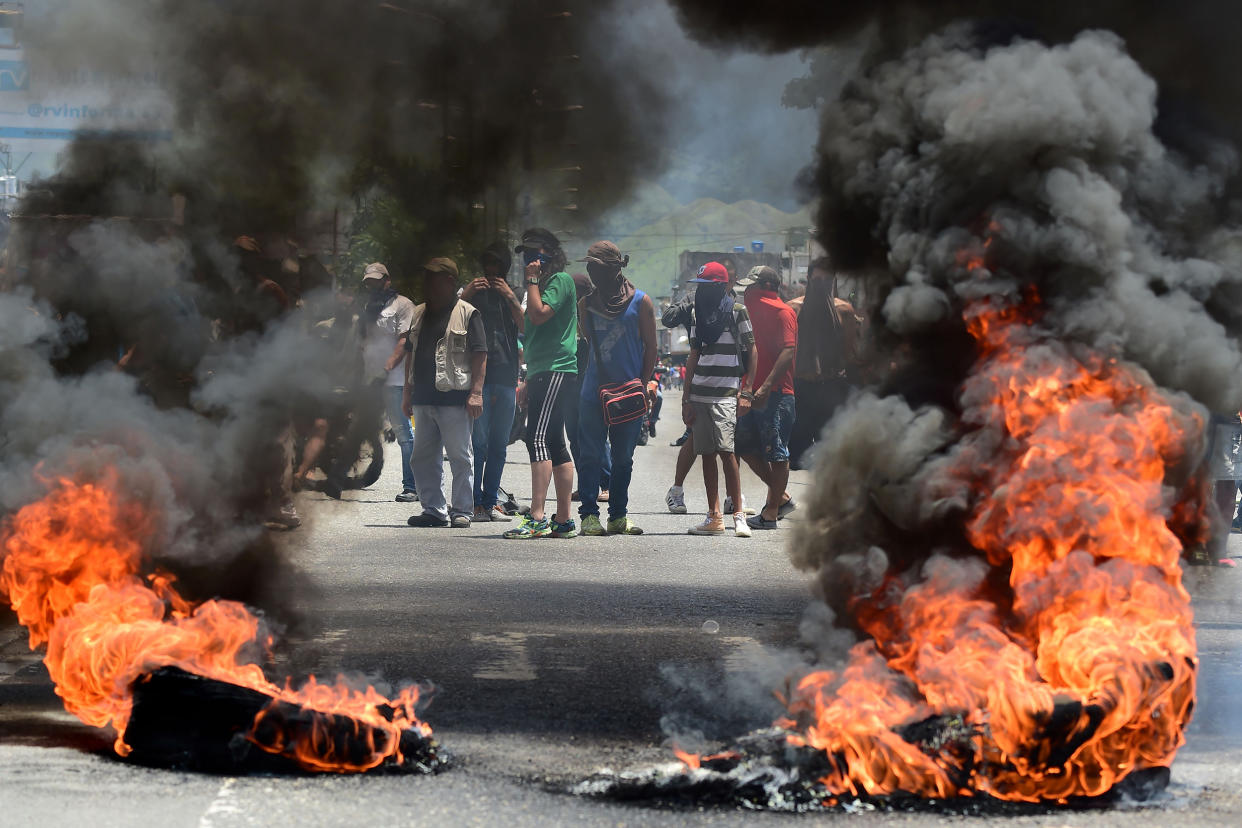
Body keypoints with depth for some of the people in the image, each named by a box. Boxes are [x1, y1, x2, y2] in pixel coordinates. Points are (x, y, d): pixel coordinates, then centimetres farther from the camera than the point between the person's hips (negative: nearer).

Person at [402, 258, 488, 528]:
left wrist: (476, 392, -15)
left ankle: (462, 511, 3)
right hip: (424, 399, 7)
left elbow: (479, 354, -8)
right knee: (424, 457, 8)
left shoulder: (467, 313, -4)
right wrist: (408, 392, 19)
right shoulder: (420, 314, 17)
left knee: (460, 457, -2)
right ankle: (434, 509, 14)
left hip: (454, 399, -7)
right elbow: (411, 353, 23)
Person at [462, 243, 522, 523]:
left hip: (506, 376, 3)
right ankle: (474, 502, -9)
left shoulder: (512, 294, 17)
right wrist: (466, 296, -15)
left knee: (499, 445, 5)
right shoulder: (473, 291, 10)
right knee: (479, 442, -10)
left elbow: (525, 328, 2)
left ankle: (490, 502, 10)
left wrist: (511, 298, -10)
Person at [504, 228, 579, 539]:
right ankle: (563, 520, 10)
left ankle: (536, 518, -26)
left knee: (539, 438, -19)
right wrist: (528, 381, 25)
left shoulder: (561, 280, -6)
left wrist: (532, 280, -9)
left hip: (555, 370, -11)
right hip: (543, 372, 11)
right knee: (555, 446, 9)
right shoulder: (546, 282, 24)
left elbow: (538, 315, -19)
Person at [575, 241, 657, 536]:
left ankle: (618, 515, 12)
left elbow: (650, 349, 4)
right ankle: (589, 514, -3)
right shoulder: (587, 303, 8)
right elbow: (587, 340, 13)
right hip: (594, 390, 1)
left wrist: (642, 385, -3)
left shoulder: (640, 302, 1)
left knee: (623, 458, 5)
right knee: (590, 454, -5)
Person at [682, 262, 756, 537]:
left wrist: (746, 392, -8)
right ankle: (714, 517, 8)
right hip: (700, 394, 6)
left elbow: (752, 351, -1)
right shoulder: (700, 313, 15)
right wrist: (687, 397, 13)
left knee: (726, 451, -15)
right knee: (707, 453, 4)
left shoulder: (737, 311, -1)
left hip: (726, 394, -6)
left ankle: (738, 514, -11)